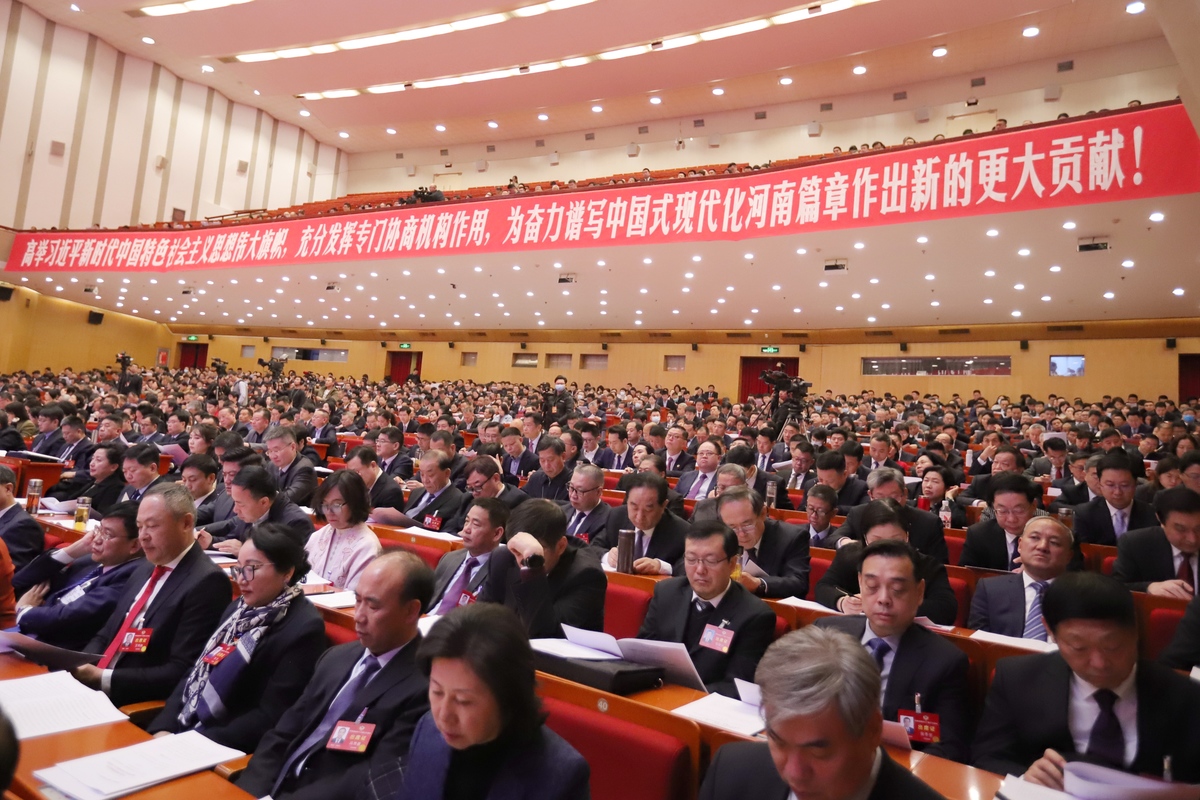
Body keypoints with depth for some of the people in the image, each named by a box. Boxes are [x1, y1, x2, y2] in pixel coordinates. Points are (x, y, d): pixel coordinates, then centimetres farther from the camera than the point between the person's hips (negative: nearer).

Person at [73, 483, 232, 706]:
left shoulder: (207, 582, -17)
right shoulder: (142, 572, 13)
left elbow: (182, 673, -19)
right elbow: (105, 636, 17)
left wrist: (103, 679, -19)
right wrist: (81, 665, -3)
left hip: (141, 705, -8)